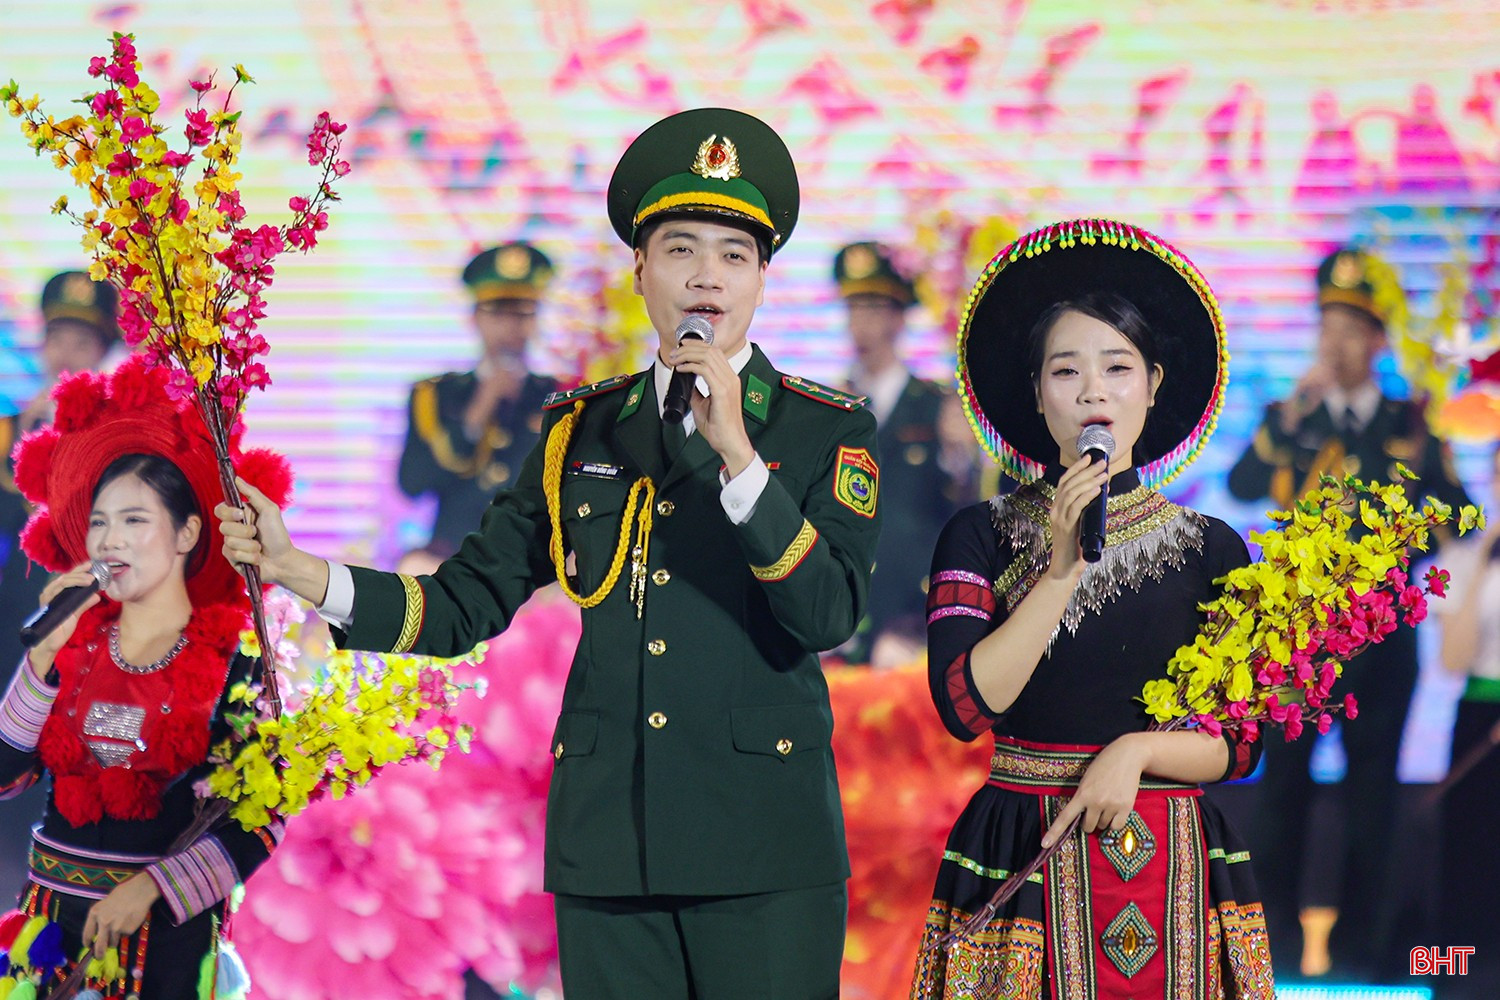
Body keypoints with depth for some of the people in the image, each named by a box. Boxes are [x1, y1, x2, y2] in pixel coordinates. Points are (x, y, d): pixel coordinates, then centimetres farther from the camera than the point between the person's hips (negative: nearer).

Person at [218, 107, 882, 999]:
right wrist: (297, 570, -1)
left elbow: (829, 617, -10)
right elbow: (464, 608, 10)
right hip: (607, 851, 3)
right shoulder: (580, 433, 13)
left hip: (765, 857, -3)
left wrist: (738, 455, -17)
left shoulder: (829, 432, 4)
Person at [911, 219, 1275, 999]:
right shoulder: (981, 539, 1)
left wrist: (1136, 752, -14)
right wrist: (1063, 569, -16)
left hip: (1171, 876, 1)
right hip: (1023, 868, -1)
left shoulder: (1209, 550, 5)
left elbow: (1241, 745, 4)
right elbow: (965, 705, -12)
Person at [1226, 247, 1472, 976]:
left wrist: (1424, 466, -16)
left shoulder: (1409, 425, 8)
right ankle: (1277, 938, 5)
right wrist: (1292, 417, -22)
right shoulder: (1289, 418, 6)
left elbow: (1456, 519, 1)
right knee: (1285, 780, -2)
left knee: (1372, 785, 4)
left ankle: (1359, 945, 10)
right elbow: (1242, 487, -12)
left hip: (1380, 634, 1)